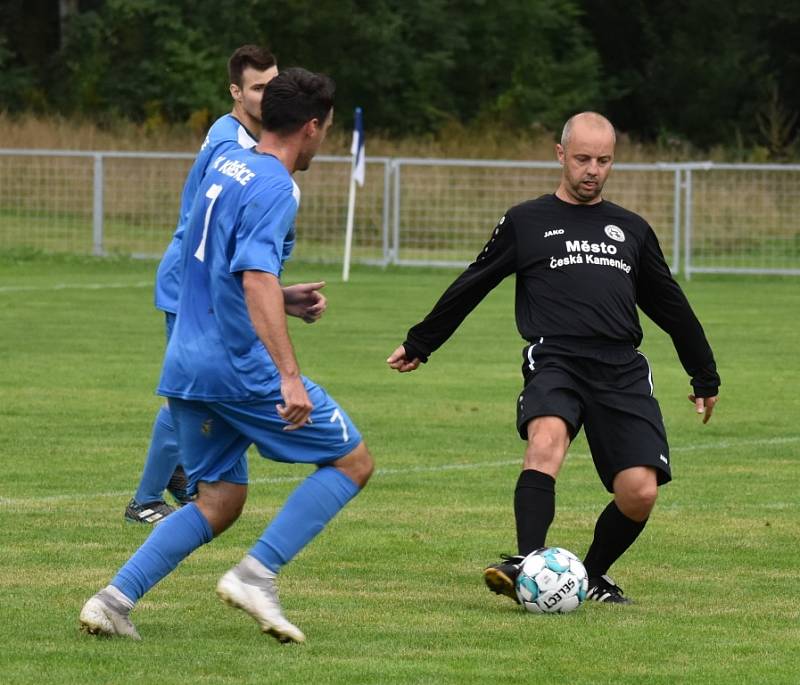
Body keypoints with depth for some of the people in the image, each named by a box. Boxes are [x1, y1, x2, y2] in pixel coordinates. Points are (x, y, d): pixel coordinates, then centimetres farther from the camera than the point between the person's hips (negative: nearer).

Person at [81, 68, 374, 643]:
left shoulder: (225, 167, 13)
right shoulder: (274, 188, -14)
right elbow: (257, 281, -27)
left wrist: (282, 299, 25)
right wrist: (290, 376, -32)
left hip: (187, 363, 9)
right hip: (242, 367, -9)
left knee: (219, 502, 15)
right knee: (352, 462, 3)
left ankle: (114, 600, 0)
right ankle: (257, 575, -8)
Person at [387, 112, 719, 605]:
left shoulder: (631, 230, 22)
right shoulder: (526, 222, 14)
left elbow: (671, 306, 31)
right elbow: (471, 287, 22)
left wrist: (705, 378, 35)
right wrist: (419, 345, 27)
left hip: (622, 369, 3)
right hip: (555, 360, -3)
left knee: (640, 492, -12)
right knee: (546, 440, -35)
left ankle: (593, 577, 15)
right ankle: (526, 565, -42)